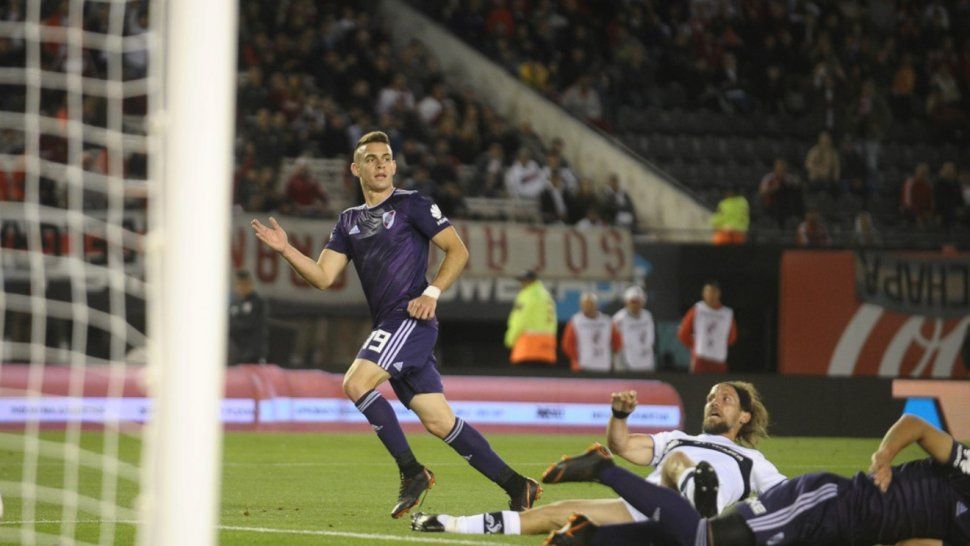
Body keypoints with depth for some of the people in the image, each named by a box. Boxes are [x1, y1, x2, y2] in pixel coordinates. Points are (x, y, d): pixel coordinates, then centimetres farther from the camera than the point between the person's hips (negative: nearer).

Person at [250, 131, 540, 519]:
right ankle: (515, 486, 11)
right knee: (438, 422, 4)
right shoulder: (349, 221, 20)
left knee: (356, 383, -22)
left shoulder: (412, 204, 2)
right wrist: (286, 250, -1)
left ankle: (411, 472, -12)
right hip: (388, 325, 7)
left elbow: (457, 250, -1)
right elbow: (323, 277, 13)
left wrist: (432, 292, -13)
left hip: (411, 317, -7)